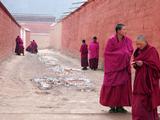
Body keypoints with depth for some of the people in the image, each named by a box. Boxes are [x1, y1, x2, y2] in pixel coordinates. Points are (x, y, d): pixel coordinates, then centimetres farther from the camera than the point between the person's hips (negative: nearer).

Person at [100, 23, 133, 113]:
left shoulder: (128, 40, 1)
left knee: (123, 85, 3)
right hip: (113, 66, -4)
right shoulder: (111, 40, -11)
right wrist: (121, 53, -13)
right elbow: (108, 53, -9)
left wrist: (126, 55, -15)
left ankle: (120, 106, 11)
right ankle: (112, 106, 8)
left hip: (124, 66, 4)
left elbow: (130, 51, 6)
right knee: (112, 85, -1)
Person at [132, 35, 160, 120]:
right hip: (139, 78, 6)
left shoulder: (152, 51, -8)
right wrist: (135, 64, -7)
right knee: (138, 99, 4)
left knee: (149, 100, -2)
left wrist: (143, 63, -19)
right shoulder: (138, 51, 10)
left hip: (149, 79, -6)